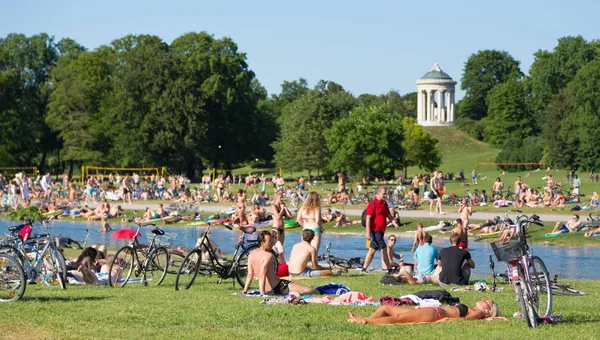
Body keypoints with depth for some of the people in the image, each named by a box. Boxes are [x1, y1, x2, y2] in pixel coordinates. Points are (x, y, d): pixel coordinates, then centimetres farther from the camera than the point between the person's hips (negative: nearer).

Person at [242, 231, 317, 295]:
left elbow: (250, 274, 4)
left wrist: (245, 290, 9)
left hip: (268, 291, 8)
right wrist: (262, 293, -28)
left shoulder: (252, 254, 5)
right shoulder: (268, 255, -16)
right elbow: (262, 275, -25)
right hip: (278, 287, -8)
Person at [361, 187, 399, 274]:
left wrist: (394, 223, 0)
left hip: (381, 230, 9)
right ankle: (390, 269, -3)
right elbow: (368, 218, -16)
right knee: (384, 249, -8)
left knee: (372, 250, 11)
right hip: (375, 230, -9)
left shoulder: (384, 204, 13)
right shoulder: (372, 204, -12)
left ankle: (364, 269, 16)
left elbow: (389, 216, 20)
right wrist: (368, 232, -20)